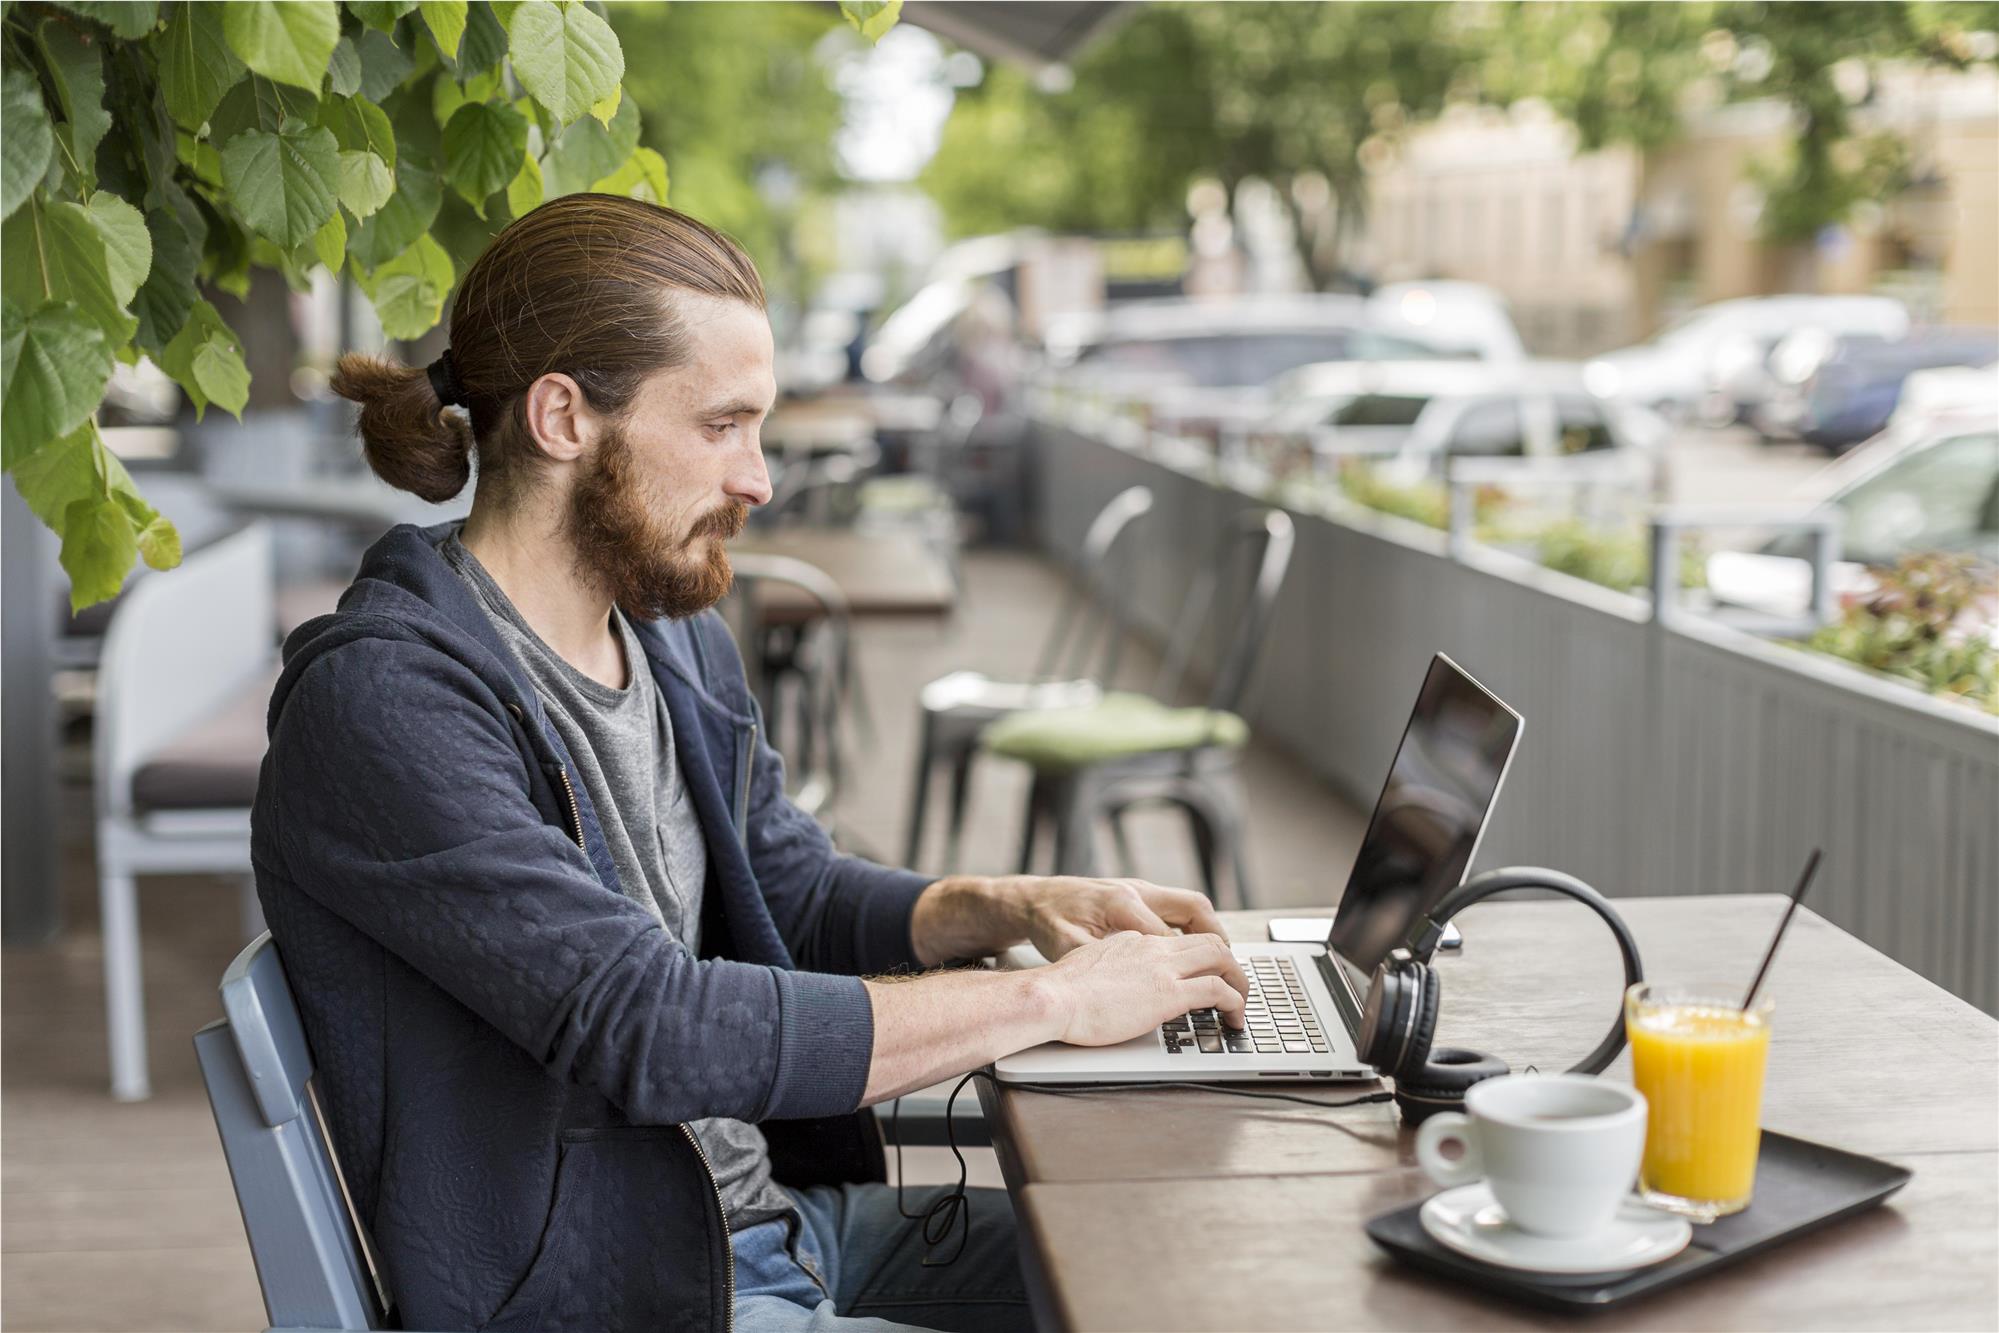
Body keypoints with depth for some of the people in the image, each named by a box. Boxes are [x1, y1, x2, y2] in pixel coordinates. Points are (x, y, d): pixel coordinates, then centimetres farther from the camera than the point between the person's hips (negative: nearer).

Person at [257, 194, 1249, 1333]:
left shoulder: (676, 638, 7)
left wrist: (1008, 907, -2)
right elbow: (646, 1029, -29)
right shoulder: (384, 702, -21)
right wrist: (1051, 1000, -24)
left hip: (782, 1212, 8)